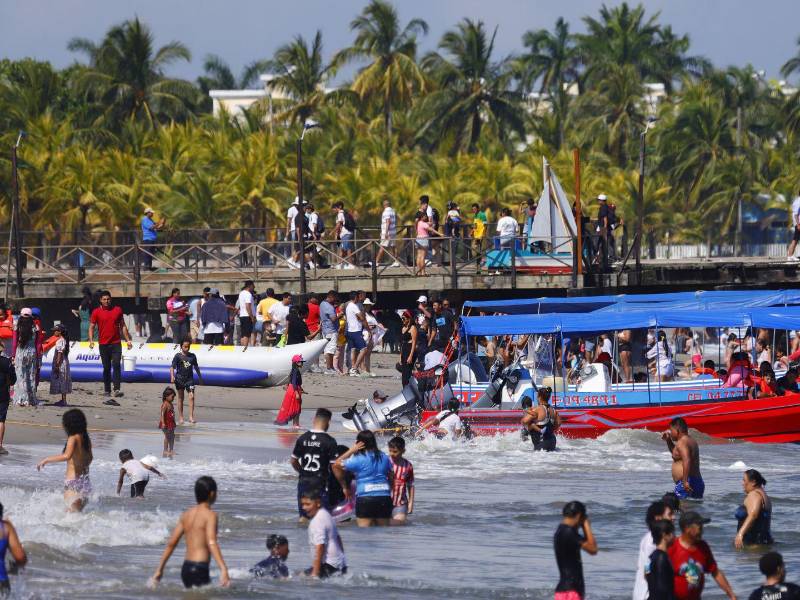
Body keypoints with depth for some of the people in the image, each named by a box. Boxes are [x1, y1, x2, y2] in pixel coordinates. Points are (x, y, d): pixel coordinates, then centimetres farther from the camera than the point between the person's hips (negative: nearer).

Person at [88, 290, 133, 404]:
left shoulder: (117, 310, 8)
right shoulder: (96, 312, 3)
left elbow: (123, 326, 15)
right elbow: (91, 327, 3)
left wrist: (128, 340, 11)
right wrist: (91, 340, -12)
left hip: (116, 343, 0)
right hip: (103, 344, 0)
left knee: (116, 365, -15)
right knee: (106, 368, 4)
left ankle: (117, 389, -21)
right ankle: (107, 392, 10)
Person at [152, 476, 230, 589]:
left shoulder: (186, 515, 13)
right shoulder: (210, 515, -7)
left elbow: (171, 543, 15)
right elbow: (211, 543, -21)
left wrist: (159, 569, 21)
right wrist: (223, 569, -30)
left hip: (186, 567, 8)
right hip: (199, 569, -8)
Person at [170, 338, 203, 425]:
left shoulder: (193, 356, 7)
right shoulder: (178, 356, -4)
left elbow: (196, 367, 18)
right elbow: (172, 367, -10)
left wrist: (200, 378, 23)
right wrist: (172, 376, -26)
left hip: (189, 379, 2)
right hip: (180, 378, -2)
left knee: (191, 397, -11)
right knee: (180, 398, 6)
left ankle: (191, 417, -10)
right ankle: (180, 418, 13)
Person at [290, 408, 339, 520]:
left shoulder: (302, 438, 2)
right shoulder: (330, 441, -11)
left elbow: (294, 462, 9)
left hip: (304, 481, 4)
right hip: (320, 483, -4)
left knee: (303, 516, 11)